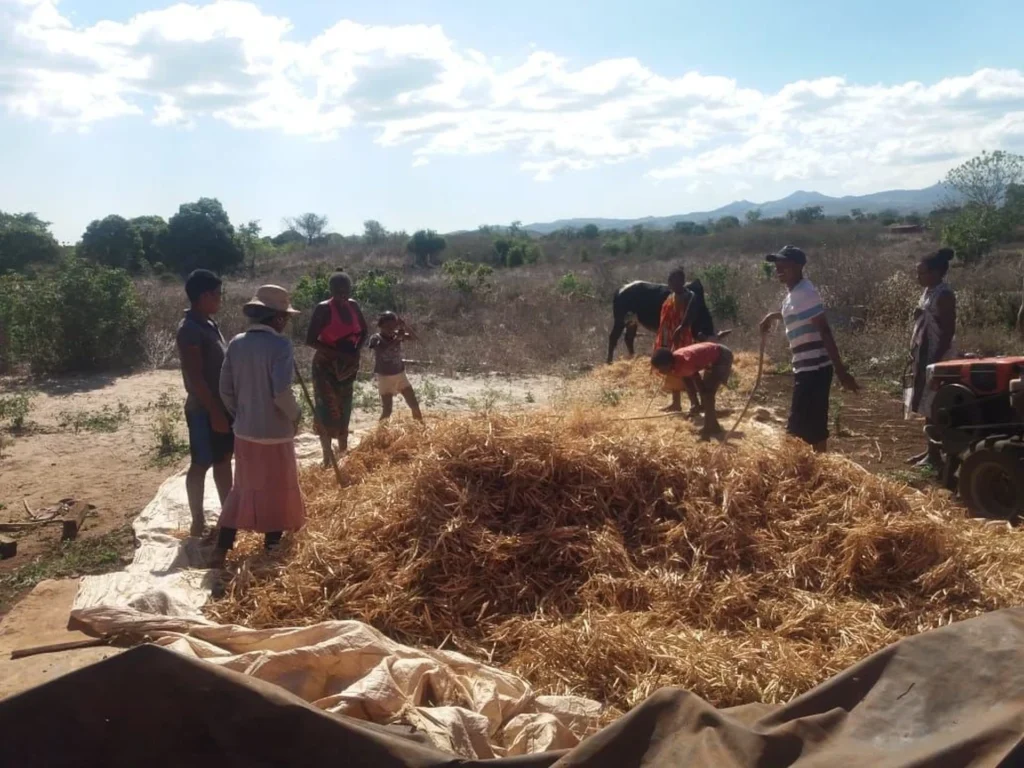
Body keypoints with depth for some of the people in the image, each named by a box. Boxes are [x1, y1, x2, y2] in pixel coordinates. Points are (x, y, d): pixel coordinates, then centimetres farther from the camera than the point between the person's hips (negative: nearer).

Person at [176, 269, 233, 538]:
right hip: (205, 410, -9)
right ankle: (198, 522, 15)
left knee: (224, 460, 17)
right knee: (201, 465, 3)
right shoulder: (190, 330, -19)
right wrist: (215, 412, -21)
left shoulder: (209, 324, 10)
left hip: (222, 405, 9)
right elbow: (196, 378, -22)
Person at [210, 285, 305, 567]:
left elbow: (225, 389, 4)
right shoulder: (280, 345, -17)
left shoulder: (236, 343, 1)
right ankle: (271, 551, 22)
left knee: (243, 489, 18)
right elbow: (281, 393, -23)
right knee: (277, 491, 11)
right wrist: (295, 416, -5)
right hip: (275, 433, -6)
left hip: (244, 432, 6)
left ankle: (222, 549, 17)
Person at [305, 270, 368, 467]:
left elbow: (363, 331, 14)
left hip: (348, 366, 6)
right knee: (327, 408, -6)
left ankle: (343, 449, 29)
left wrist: (356, 351, -5)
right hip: (326, 366, -6)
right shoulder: (323, 309, -17)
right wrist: (339, 354, -24)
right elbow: (310, 340, -19)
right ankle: (327, 454, -1)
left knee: (344, 408, 15)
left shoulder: (353, 306, 0)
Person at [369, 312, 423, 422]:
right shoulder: (376, 338, -12)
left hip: (400, 375, 4)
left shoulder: (397, 335, 0)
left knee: (414, 405, 5)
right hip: (385, 377, -4)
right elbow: (383, 349, -30)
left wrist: (404, 327, -23)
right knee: (387, 409, -7)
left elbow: (413, 338, -10)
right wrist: (397, 339, -33)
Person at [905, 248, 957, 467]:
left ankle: (935, 454, 3)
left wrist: (935, 361, -22)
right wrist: (914, 356, 18)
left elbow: (948, 332, -20)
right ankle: (931, 450, 23)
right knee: (927, 406, 14)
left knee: (934, 407, -4)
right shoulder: (929, 292, 12)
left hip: (936, 358, -9)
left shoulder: (944, 295, -17)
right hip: (923, 356, 10)